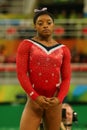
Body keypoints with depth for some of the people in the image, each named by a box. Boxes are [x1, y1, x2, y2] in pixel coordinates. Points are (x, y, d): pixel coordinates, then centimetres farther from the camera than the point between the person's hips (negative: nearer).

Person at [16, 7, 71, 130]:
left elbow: (66, 78, 7)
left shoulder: (63, 50, 10)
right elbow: (21, 73, -5)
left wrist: (59, 99, -10)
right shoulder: (26, 45, 3)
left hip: (54, 103, 3)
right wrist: (35, 97, -15)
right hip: (34, 101, -3)